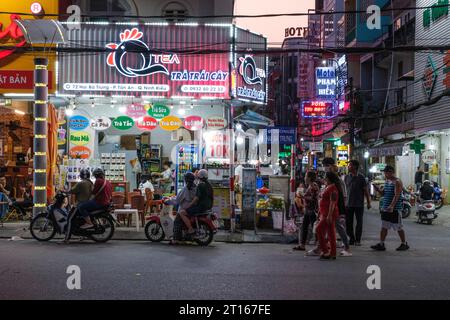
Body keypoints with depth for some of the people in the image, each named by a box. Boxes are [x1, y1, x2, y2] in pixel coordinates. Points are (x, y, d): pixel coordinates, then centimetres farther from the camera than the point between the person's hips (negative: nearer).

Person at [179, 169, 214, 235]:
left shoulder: (200, 185, -14)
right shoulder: (209, 185, 13)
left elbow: (196, 198, -20)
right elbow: (212, 198, 21)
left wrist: (187, 206, -14)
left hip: (201, 207, -10)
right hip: (208, 206, 10)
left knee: (182, 213, -13)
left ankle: (191, 229, -20)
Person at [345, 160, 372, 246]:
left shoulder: (361, 177, -6)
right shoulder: (346, 177, 6)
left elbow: (366, 191, -4)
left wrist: (368, 203, -5)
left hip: (359, 204, -4)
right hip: (349, 204, 4)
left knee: (359, 222, 4)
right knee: (348, 222, 4)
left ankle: (358, 240, 13)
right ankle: (352, 239, 17)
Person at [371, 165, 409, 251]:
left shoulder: (397, 182, -13)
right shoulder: (387, 181, 13)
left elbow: (397, 195, -22)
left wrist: (392, 206, -32)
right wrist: (378, 190, -1)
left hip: (395, 209, -8)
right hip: (385, 208, 8)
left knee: (399, 228, 3)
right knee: (384, 227, 7)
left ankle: (404, 244, 16)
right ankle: (381, 244, 10)